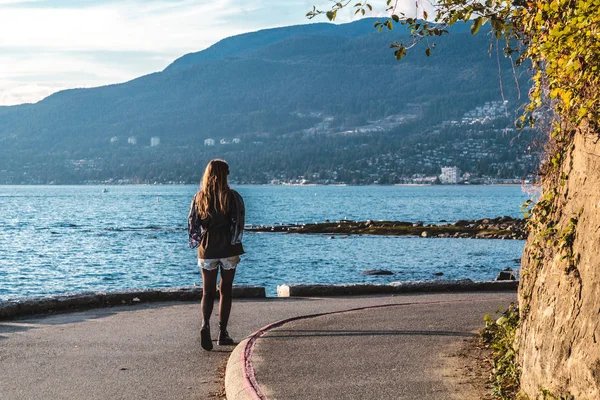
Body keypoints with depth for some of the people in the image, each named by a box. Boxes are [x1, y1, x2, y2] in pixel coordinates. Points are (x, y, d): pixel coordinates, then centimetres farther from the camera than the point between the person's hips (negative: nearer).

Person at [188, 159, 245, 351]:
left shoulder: (199, 197, 2)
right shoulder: (232, 196, -6)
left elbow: (192, 223, 4)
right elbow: (238, 221, -7)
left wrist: (196, 243, 14)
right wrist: (235, 243, 6)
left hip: (207, 249, 2)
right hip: (228, 249, -1)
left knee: (208, 291, 7)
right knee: (225, 290, 9)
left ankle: (205, 324, -19)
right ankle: (223, 333, 10)